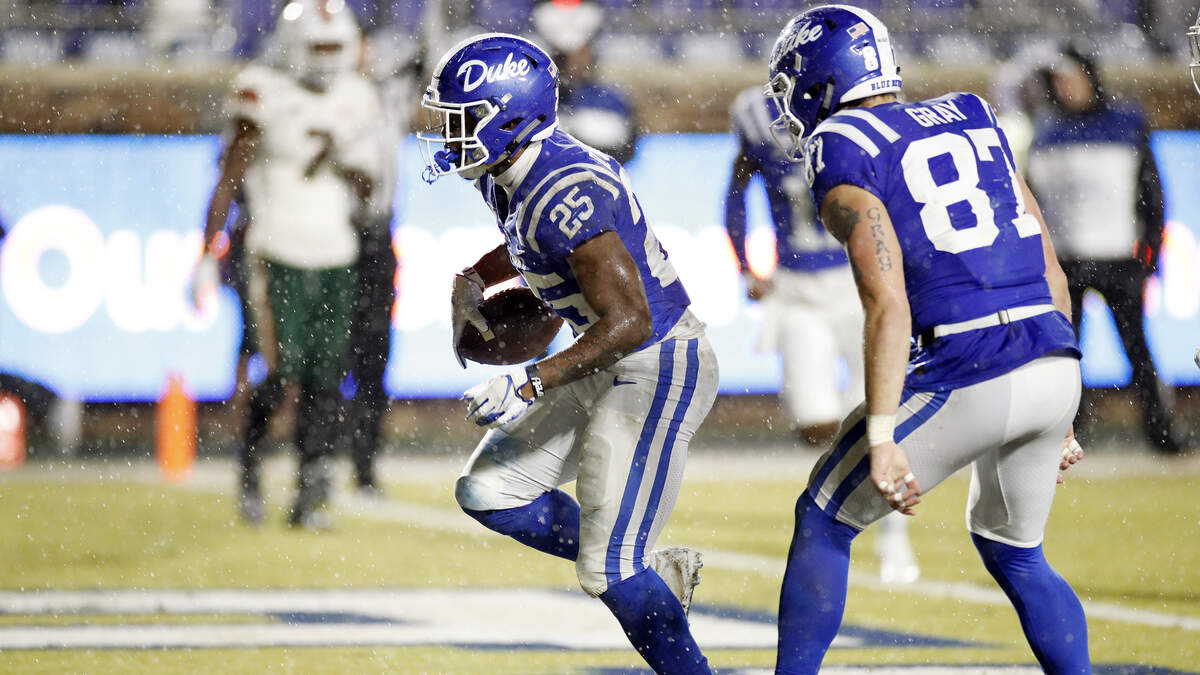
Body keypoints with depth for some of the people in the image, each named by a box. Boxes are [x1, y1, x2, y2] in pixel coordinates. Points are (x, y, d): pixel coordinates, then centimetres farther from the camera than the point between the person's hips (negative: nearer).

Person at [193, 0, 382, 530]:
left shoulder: (354, 102, 9)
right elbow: (229, 181, -5)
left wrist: (342, 162, -8)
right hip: (279, 255, -5)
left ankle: (308, 496, 4)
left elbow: (367, 190, 14)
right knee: (280, 370, -12)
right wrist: (208, 254, -9)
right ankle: (249, 467, 13)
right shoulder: (267, 97, -6)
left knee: (325, 377, 0)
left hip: (336, 257, 5)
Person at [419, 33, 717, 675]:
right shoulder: (506, 176, 2)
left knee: (609, 572, -8)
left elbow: (630, 322, -30)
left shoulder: (564, 194, -28)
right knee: (488, 493, 11)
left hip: (657, 370, -10)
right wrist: (474, 281, 7)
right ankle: (659, 570, 19)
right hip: (609, 367, 10)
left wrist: (532, 385, -29)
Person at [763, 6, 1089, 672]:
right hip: (1055, 366, 7)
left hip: (965, 381, -7)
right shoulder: (973, 125, 20)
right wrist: (1056, 412, 24)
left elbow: (889, 305, -14)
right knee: (1014, 553, 26)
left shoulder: (842, 161, -1)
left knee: (824, 522, 12)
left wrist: (881, 440, -15)